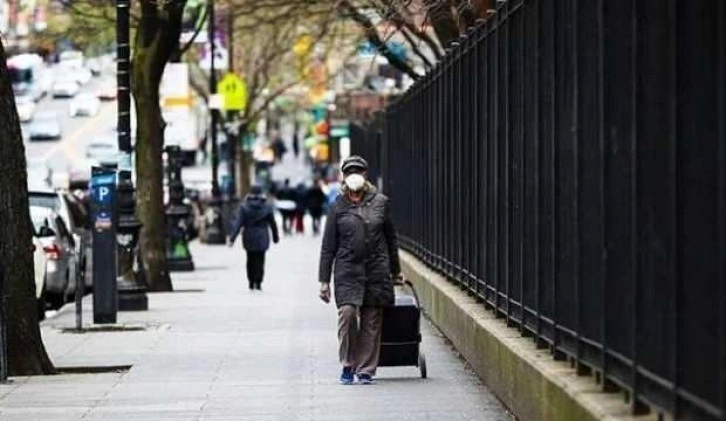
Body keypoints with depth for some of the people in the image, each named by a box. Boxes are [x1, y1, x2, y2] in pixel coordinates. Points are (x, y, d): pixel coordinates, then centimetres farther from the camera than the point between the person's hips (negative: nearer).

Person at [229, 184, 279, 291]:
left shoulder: (244, 208, -6)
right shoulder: (267, 208, -3)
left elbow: (238, 224, -10)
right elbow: (273, 224, 4)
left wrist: (232, 238, -10)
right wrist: (275, 237, 16)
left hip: (249, 238, 1)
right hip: (262, 238, -1)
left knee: (250, 261, 13)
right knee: (260, 260, 3)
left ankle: (251, 283, 17)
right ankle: (258, 282, -5)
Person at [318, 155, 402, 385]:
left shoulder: (380, 202, 7)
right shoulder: (338, 207, 5)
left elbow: (391, 238, 16)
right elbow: (328, 246, 7)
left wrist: (395, 271, 18)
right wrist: (324, 280, 3)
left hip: (377, 271, 1)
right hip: (347, 271, -1)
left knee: (372, 322, 1)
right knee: (347, 313, -17)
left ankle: (366, 369, 11)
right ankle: (348, 365, -1)